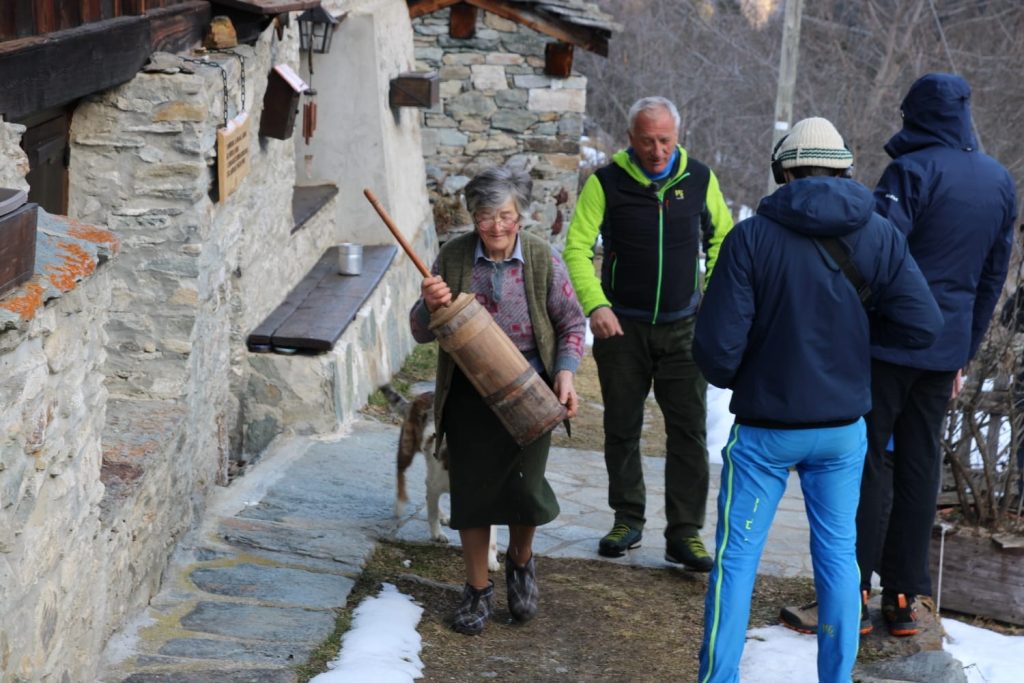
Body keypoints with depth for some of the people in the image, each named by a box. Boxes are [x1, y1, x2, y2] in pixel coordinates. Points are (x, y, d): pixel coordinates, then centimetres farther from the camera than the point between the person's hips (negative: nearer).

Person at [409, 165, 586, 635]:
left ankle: (521, 563, 31)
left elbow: (571, 322, 6)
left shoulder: (543, 259, -5)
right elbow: (422, 333, 2)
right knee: (472, 491, 6)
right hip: (469, 397, 1)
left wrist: (565, 373, -10)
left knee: (524, 487, -2)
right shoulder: (453, 258, -3)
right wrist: (431, 306, -20)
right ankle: (477, 589, 24)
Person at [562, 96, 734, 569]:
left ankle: (685, 534, 4)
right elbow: (576, 248, -8)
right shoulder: (606, 183, -7)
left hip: (683, 328, 1)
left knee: (689, 431, -2)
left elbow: (721, 238, 12)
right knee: (622, 429, 9)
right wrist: (595, 305, -21)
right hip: (622, 327, -1)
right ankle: (627, 521, 24)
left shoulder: (699, 179, 0)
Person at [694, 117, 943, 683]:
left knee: (736, 557, 8)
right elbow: (922, 325, -8)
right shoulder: (879, 236, -4)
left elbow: (717, 344, -16)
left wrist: (727, 378, 6)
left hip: (765, 428, -3)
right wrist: (856, 325, 8)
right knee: (837, 555, 15)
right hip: (842, 428, 3)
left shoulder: (752, 237, -13)